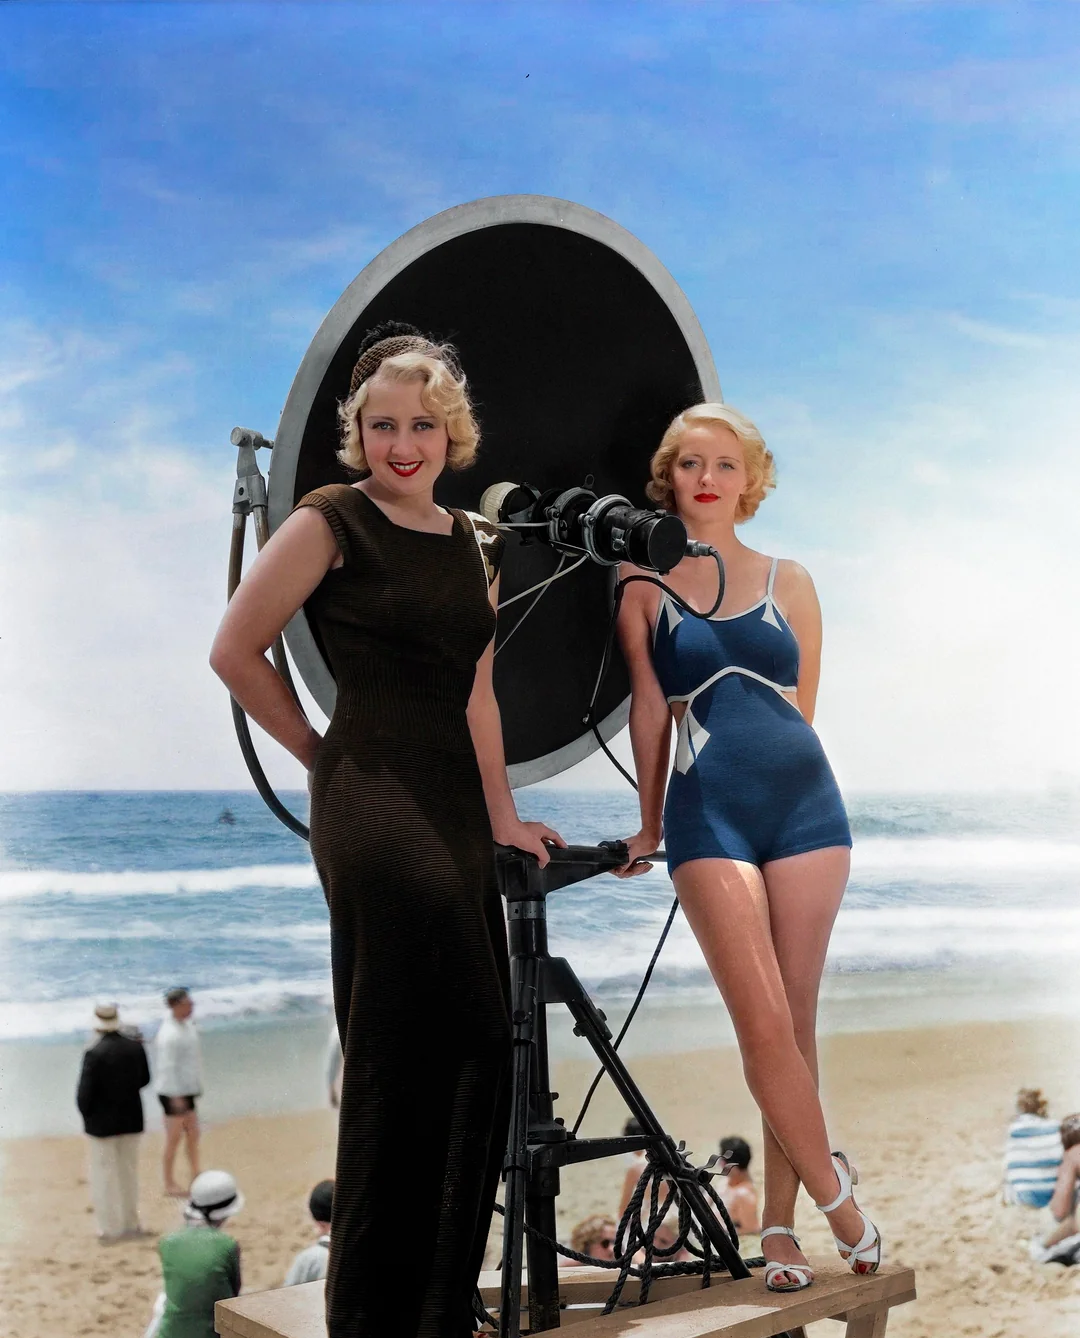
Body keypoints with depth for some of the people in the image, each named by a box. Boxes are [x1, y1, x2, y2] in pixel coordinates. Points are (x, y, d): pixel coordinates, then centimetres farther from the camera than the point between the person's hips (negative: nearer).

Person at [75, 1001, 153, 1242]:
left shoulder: (94, 1053, -21)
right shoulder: (135, 1047, -7)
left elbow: (84, 1093, -18)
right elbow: (144, 1079, 5)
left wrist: (87, 1115, 0)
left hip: (101, 1122, -4)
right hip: (131, 1120, 4)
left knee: (104, 1176, 9)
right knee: (128, 1172, 19)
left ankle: (109, 1228, 13)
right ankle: (130, 1223, 28)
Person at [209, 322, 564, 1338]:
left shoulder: (477, 545, 16)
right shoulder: (333, 521, -4)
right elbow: (236, 651, -3)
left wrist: (502, 816, 14)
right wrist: (323, 755, 2)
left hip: (454, 807, 7)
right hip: (374, 805, -7)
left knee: (473, 1052, 9)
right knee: (414, 1047, -7)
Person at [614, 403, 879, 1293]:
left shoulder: (788, 582, 11)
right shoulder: (644, 585, 5)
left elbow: (802, 707, 16)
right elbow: (650, 708, 7)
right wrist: (649, 822, 11)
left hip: (804, 803, 3)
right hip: (711, 817, -2)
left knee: (796, 1023, 3)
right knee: (765, 1026, -9)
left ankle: (781, 1223, 13)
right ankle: (836, 1196, 8)